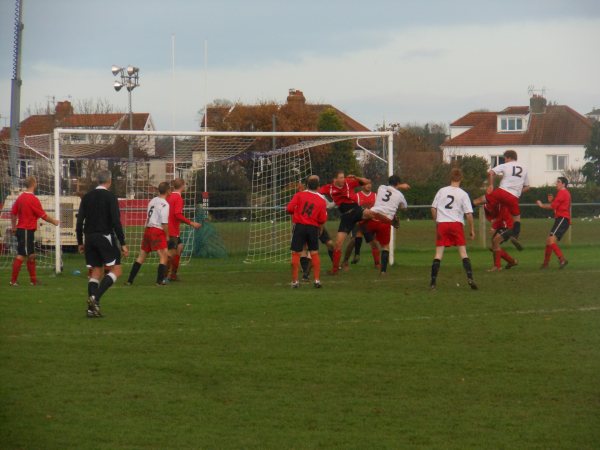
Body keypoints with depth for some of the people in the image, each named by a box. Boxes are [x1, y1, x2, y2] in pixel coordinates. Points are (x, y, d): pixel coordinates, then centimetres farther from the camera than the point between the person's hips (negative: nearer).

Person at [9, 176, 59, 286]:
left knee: (31, 255, 14)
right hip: (27, 230, -9)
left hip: (20, 229, 9)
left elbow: (13, 213, 13)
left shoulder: (20, 197, 9)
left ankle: (33, 280, 20)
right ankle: (13, 280, -5)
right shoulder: (33, 199, -16)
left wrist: (14, 227, 23)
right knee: (21, 255, -6)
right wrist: (54, 221, 5)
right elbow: (43, 216, -10)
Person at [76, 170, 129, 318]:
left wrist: (80, 242, 16)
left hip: (90, 238, 6)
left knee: (96, 272, 11)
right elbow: (116, 222, -13)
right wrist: (123, 243, -10)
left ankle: (92, 308, 1)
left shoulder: (87, 197, 9)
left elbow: (79, 221, 8)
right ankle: (95, 297, -19)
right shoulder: (110, 197, -6)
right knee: (116, 270, -1)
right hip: (105, 237, -6)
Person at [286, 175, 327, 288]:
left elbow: (289, 209, -10)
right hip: (313, 228, 1)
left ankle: (295, 281, 1)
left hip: (299, 226, -1)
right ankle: (317, 280, 7)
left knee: (296, 253, 3)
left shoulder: (299, 195, -4)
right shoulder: (322, 201, 0)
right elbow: (322, 220, -3)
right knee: (314, 253, 11)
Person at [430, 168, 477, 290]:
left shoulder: (441, 191, 6)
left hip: (442, 224, 1)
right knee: (463, 251, 3)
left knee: (439, 253, 2)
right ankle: (470, 277, -11)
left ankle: (433, 281, -2)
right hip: (457, 224, -1)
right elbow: (469, 213, -4)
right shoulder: (463, 194, -1)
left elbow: (433, 208, 7)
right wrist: (472, 230, 4)